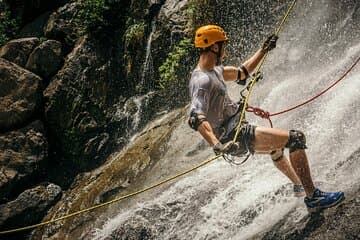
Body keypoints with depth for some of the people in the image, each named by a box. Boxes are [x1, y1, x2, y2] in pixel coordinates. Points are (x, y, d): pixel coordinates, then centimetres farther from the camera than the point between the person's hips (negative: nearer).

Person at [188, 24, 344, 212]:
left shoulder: (213, 70, 10)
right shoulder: (202, 80, -21)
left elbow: (241, 73, 27)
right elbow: (196, 118, -35)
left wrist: (263, 50, 23)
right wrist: (217, 146, -48)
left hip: (236, 130, 11)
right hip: (235, 137, -11)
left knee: (277, 147, 37)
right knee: (296, 138, -16)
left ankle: (298, 185, 60)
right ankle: (313, 197, -16)